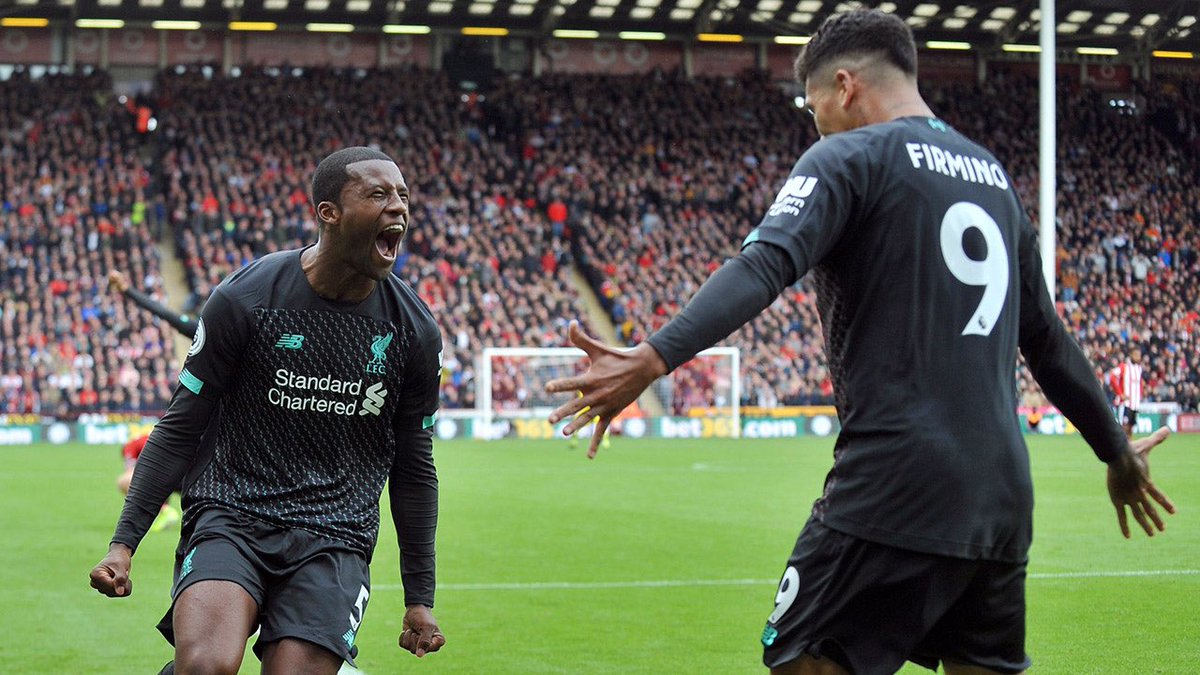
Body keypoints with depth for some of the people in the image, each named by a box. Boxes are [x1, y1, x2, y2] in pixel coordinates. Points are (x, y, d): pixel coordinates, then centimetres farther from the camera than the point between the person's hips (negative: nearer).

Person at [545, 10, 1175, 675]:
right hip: (1002, 495, 7)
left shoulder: (851, 156, -2)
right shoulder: (993, 176, 20)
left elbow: (765, 267, -20)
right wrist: (1117, 453, 36)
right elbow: (1048, 340, 25)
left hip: (896, 484, -7)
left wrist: (651, 360, -29)